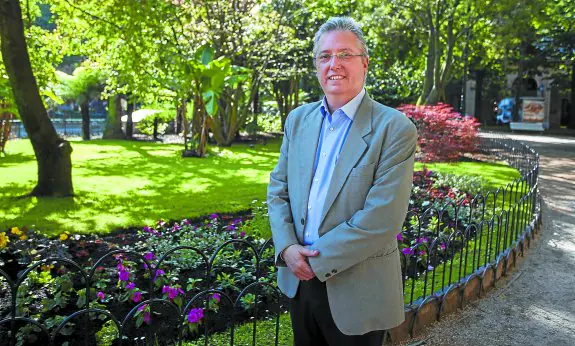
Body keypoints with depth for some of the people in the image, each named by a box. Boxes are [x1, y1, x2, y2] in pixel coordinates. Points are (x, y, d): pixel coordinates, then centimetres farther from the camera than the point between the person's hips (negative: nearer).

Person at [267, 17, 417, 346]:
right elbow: (278, 188, 5)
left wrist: (316, 259, -16)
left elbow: (382, 219, -21)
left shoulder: (395, 128, -15)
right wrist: (287, 248, -10)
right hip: (299, 279, 5)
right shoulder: (298, 119, 4)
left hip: (358, 292, -4)